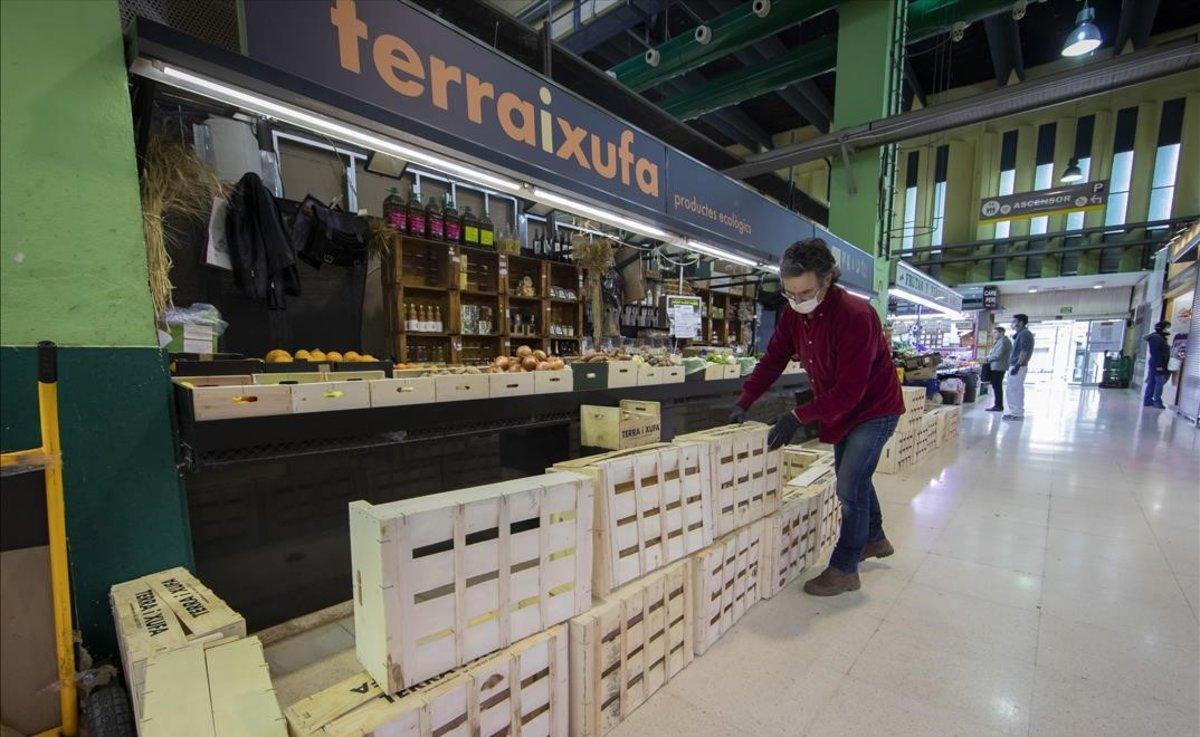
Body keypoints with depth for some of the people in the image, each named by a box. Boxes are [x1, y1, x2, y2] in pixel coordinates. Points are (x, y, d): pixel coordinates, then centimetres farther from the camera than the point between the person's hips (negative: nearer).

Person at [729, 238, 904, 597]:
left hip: (873, 409, -8)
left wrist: (799, 416, -36)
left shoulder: (855, 315, -32)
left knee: (849, 486, -7)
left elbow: (849, 389, -33)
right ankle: (875, 540, 44)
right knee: (852, 477, 21)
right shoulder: (792, 314, -10)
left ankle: (844, 570, 10)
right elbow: (773, 360, -7)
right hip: (838, 407, 8)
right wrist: (743, 402, -16)